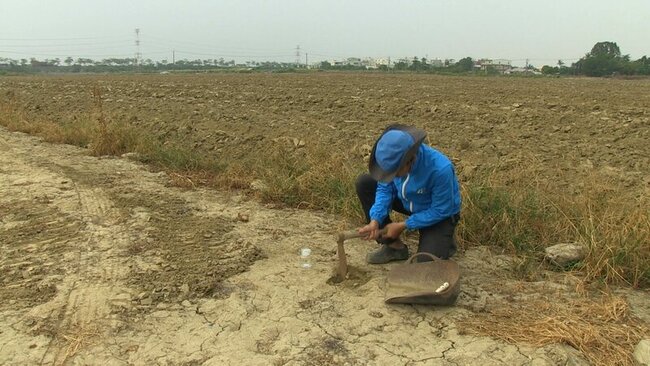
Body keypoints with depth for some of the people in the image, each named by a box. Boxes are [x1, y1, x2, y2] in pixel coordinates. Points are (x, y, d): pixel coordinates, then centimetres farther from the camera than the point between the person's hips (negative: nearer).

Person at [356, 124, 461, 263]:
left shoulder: (440, 169, -39)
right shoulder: (394, 157, -24)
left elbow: (440, 211, -25)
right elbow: (385, 188, -10)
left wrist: (403, 226, -23)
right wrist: (375, 220, -25)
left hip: (440, 214, -5)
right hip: (409, 201, 5)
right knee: (363, 183, -13)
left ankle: (444, 241, 14)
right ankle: (394, 246, -2)